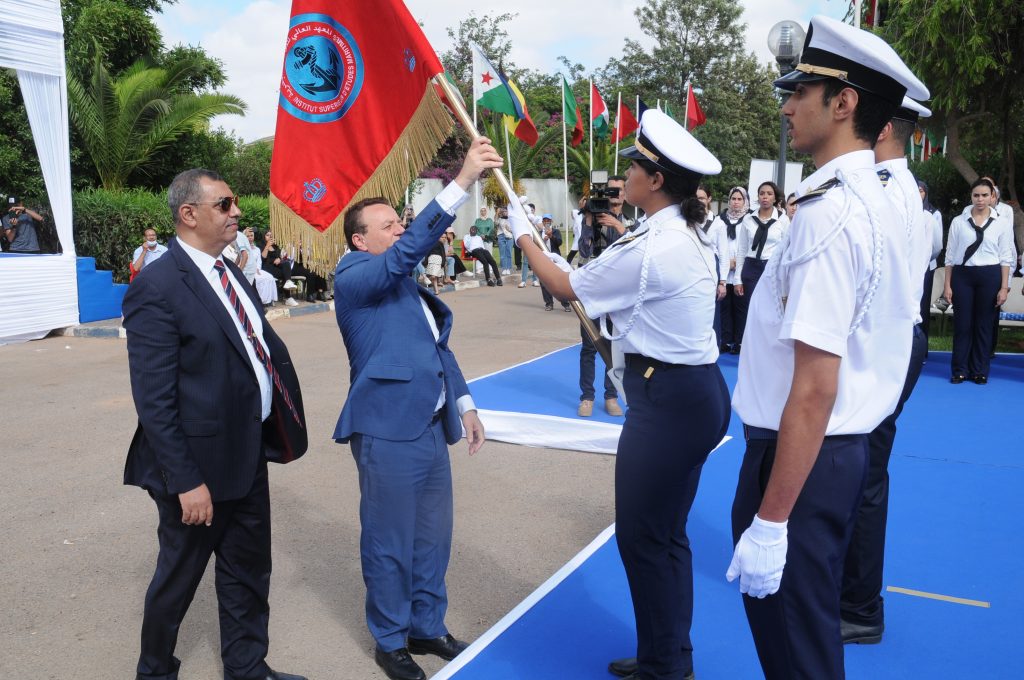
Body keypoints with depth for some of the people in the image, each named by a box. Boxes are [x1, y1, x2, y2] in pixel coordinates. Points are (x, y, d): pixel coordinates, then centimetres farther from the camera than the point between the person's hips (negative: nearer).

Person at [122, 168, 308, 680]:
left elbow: (263, 346, 11)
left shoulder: (230, 273, 8)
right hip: (200, 463, -7)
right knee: (179, 576, 14)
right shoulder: (156, 287, -18)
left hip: (249, 452, 7)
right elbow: (154, 401, -19)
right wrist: (186, 481, -20)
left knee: (248, 570, 20)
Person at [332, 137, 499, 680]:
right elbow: (410, 250, -27)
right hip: (389, 432, -8)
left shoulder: (405, 284, 16)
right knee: (390, 545, 6)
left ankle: (428, 627, 35)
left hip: (430, 428, 8)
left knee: (433, 538, 17)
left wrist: (464, 404, 14)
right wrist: (463, 181, -31)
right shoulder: (353, 277, -10)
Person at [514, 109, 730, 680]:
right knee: (665, 535, 19)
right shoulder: (689, 236, 8)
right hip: (696, 392, 10)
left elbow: (566, 287, -7)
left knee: (644, 536, 5)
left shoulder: (649, 250, -21)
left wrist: (523, 235, 7)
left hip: (669, 401, -10)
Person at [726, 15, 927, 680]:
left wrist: (770, 521, -22)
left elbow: (814, 390, -25)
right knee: (812, 626, 25)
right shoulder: (876, 204, 9)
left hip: (801, 453, -9)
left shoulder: (830, 214, -21)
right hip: (845, 447, 10)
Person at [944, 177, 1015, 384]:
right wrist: (947, 285, 1)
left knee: (984, 324, 6)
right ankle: (960, 369, 13)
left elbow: (1006, 258, 3)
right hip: (962, 275, 0)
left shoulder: (1002, 223, 2)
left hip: (990, 276, 0)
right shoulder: (958, 222, 2)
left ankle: (980, 370, 17)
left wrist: (1004, 287, -2)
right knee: (962, 324, 2)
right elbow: (950, 255, 4)